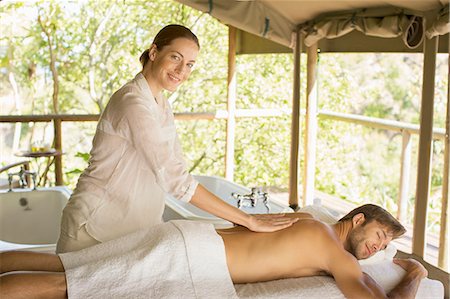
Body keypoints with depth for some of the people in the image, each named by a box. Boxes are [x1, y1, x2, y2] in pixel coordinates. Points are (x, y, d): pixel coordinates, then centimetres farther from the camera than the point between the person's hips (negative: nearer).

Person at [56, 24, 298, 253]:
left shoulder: (161, 106, 7)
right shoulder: (132, 101, -23)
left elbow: (176, 167, 4)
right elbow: (176, 180, -28)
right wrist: (249, 221, -26)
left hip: (136, 227, 8)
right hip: (96, 227, -8)